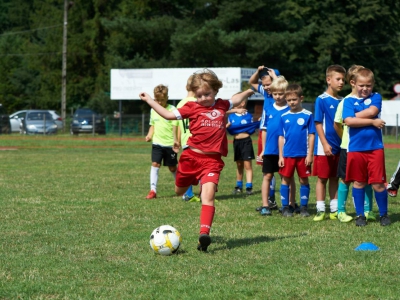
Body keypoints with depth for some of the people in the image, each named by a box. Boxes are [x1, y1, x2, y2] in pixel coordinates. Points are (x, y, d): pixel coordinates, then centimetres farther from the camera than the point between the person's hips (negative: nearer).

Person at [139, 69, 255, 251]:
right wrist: (149, 100, -2)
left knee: (208, 195, -17)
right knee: (179, 192, 18)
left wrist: (249, 91, 33)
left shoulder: (222, 106, 10)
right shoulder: (192, 107, 0)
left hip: (212, 160, 0)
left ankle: (204, 234, -27)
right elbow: (169, 115, 0)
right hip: (192, 156, 0)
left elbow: (235, 100, 33)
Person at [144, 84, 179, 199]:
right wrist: (149, 135, -1)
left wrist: (176, 141, -16)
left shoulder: (172, 109, -9)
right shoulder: (153, 110, 7)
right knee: (155, 164, -10)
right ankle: (153, 190, -11)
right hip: (157, 143, 3)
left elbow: (175, 127, -10)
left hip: (170, 144, -3)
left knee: (172, 167, 8)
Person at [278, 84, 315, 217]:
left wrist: (310, 154, -6)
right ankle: (285, 207, 13)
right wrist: (281, 156, 4)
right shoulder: (284, 117, 4)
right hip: (287, 155, 2)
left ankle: (303, 207, 15)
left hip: (303, 155, -2)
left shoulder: (307, 115, -3)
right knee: (286, 180, 5)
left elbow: (311, 135, -2)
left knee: (304, 180, 6)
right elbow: (281, 137, 7)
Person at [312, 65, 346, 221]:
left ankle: (335, 210, 16)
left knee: (335, 178, 11)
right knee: (322, 178, 1)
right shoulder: (321, 100, -8)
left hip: (339, 147, 5)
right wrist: (325, 144, -16)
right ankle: (320, 210, 5)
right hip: (324, 148, -5)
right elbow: (318, 123, -10)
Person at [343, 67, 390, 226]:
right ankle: (360, 215, 18)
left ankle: (383, 214, 16)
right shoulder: (349, 101, 3)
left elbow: (372, 111, -14)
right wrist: (372, 121, -11)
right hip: (355, 149, 1)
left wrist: (356, 117, -4)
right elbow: (349, 121, -12)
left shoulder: (376, 97, 6)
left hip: (375, 148, 0)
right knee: (358, 182, 8)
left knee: (378, 183, 1)